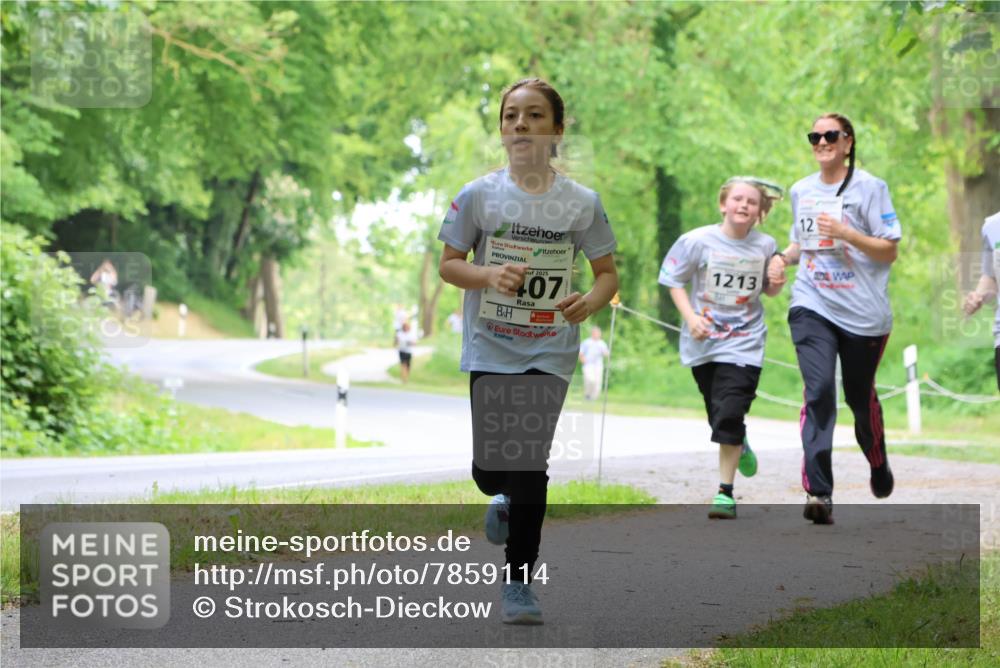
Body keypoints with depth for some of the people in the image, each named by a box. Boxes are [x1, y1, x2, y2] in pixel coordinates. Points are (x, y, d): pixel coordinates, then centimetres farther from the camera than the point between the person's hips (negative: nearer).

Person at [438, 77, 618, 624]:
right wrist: (492, 276, -17)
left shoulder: (582, 203, -2)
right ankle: (504, 499, 40)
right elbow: (448, 265, 3)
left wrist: (589, 302, -17)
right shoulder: (479, 195, -2)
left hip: (549, 350, -1)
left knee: (529, 466, -8)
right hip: (490, 348, 1)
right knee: (489, 468, 0)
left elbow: (607, 273, 5)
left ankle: (518, 582, 7)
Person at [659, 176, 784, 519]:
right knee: (718, 415, 13)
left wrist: (776, 282, -11)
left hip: (743, 343, -1)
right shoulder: (698, 241, -8)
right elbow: (674, 281, 0)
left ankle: (725, 492, -4)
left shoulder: (765, 246, -2)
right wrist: (691, 317, -12)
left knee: (729, 415, -13)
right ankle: (740, 446, 49)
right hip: (703, 341, 1)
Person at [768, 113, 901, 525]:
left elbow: (889, 251, -6)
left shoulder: (869, 188, -4)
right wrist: (783, 258, 3)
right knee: (818, 389, -17)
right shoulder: (801, 191, 11)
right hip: (812, 307, 2)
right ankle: (818, 492, -23)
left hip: (863, 311, -2)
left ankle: (878, 465, 43)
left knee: (860, 396, 11)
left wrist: (845, 233, -19)